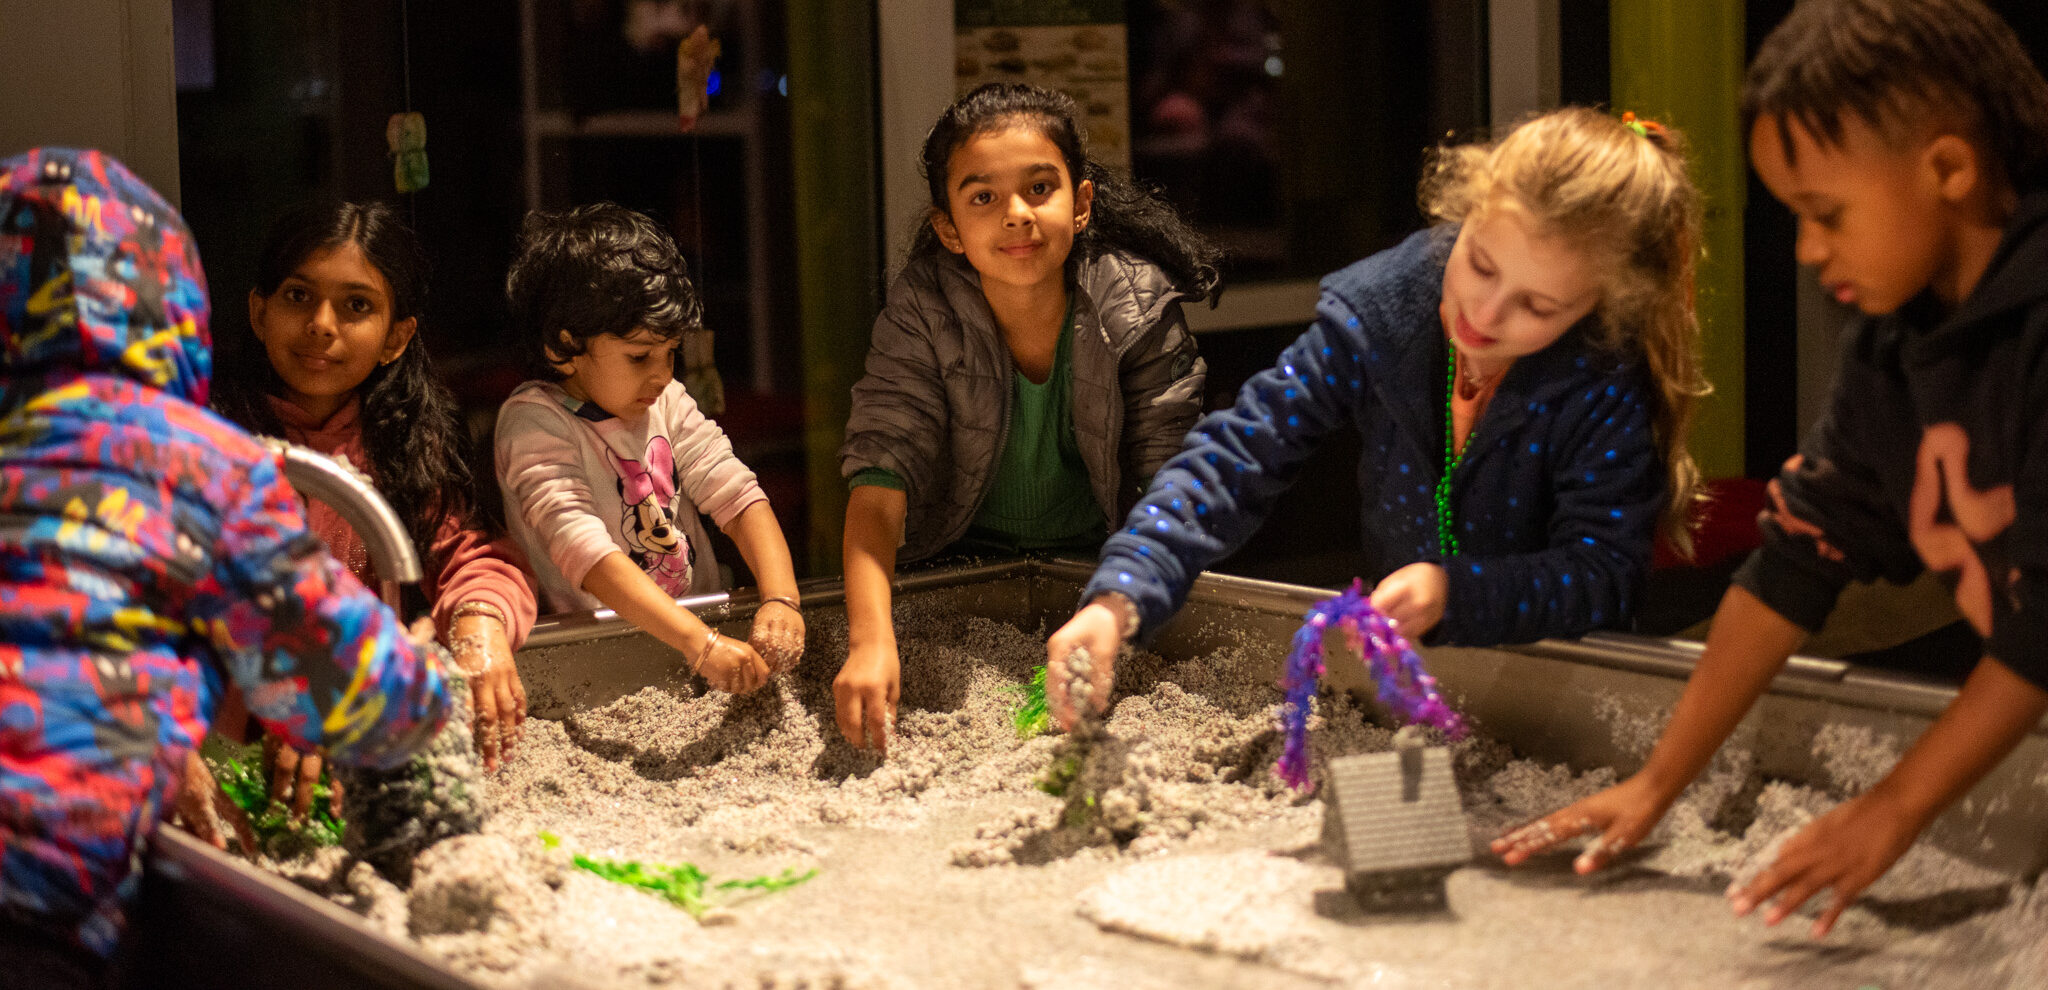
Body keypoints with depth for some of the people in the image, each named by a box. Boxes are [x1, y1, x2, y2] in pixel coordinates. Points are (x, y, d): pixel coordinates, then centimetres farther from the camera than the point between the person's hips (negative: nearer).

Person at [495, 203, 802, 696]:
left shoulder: (665, 401, 7)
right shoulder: (535, 423, -13)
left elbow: (737, 494, 0)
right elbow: (586, 553, -26)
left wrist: (780, 599, -19)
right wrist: (701, 645, -36)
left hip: (702, 621, 5)